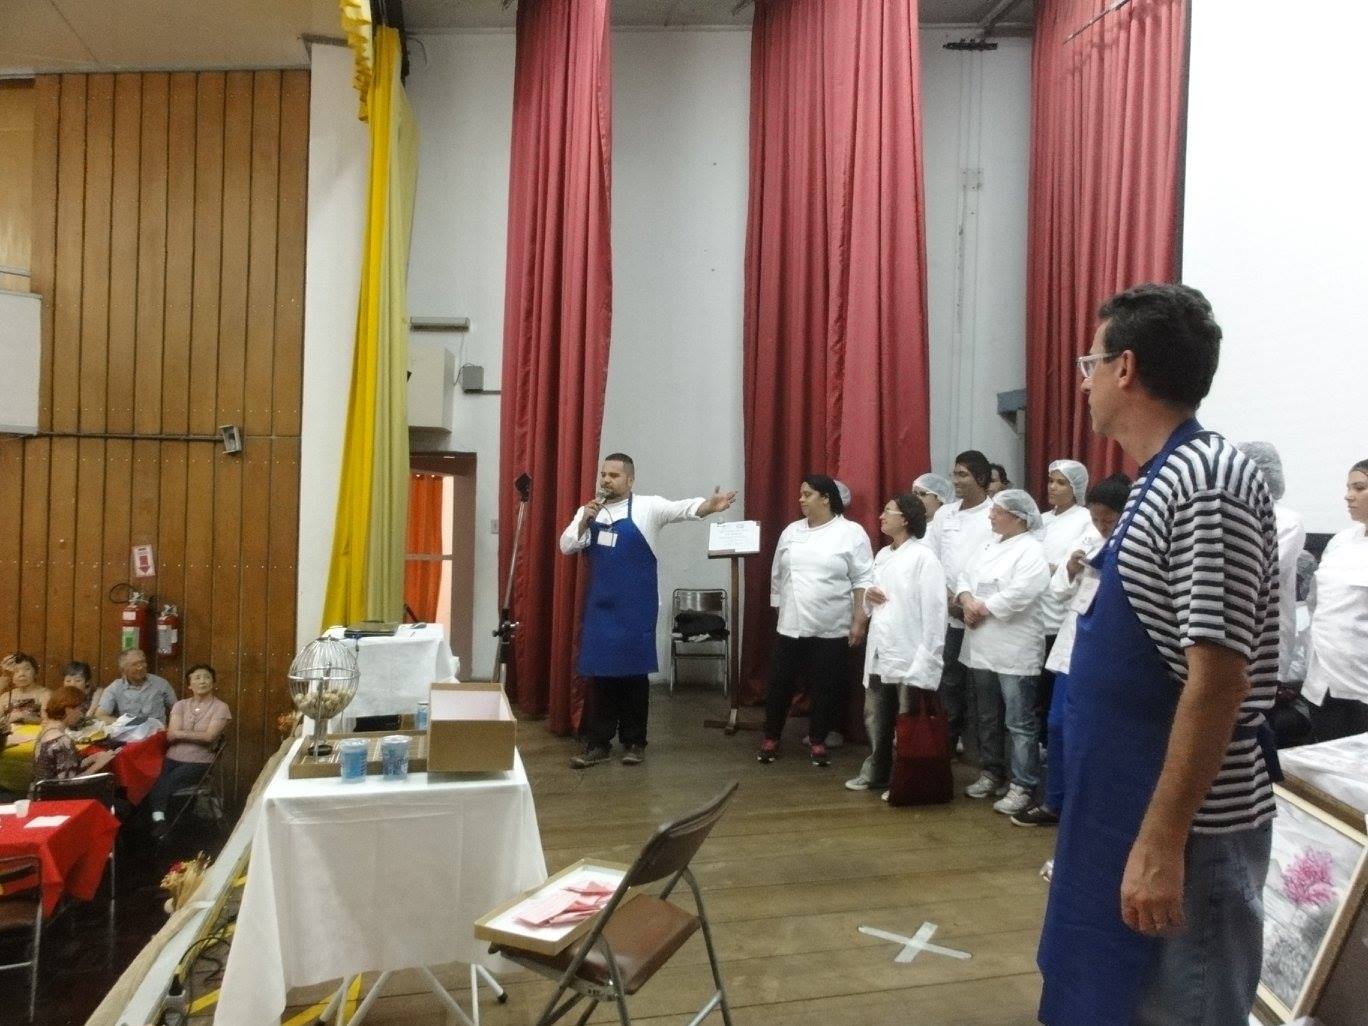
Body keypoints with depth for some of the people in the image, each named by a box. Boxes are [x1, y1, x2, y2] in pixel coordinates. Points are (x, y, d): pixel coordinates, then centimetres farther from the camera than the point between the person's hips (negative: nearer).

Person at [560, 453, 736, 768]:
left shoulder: (647, 507, -4)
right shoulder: (588, 511, 9)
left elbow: (682, 508, -19)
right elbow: (566, 546, 3)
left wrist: (710, 505, -38)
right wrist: (585, 521, -14)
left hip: (635, 608, -3)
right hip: (599, 607, 4)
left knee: (634, 674, 5)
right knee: (599, 675, 7)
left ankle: (634, 742, 18)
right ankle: (598, 744, 17)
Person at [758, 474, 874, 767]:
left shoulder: (851, 533, -5)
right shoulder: (791, 531, 8)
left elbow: (863, 580, -6)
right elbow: (778, 575, 14)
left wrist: (859, 621, -11)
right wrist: (777, 611, 13)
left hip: (831, 629, -3)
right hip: (790, 626, 3)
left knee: (825, 689, 6)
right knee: (779, 684, 7)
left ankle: (817, 741, 22)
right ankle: (771, 738, 22)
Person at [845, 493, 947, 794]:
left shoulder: (923, 557, -11)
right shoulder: (882, 555, 13)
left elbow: (934, 610, -16)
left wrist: (927, 659, -20)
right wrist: (868, 595, -1)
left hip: (909, 656, -8)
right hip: (879, 653, 8)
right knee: (875, 720, 17)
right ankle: (876, 773, 31)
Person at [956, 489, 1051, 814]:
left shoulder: (1032, 551, -11)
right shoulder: (989, 545, 15)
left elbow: (1017, 596, -22)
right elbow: (965, 577, 12)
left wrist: (981, 609, -12)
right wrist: (967, 600, -9)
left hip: (1014, 651, -8)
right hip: (981, 648, 8)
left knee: (1019, 723, -1)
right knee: (988, 718, 18)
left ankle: (1022, 786, 6)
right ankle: (992, 773, 30)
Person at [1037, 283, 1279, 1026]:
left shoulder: (1209, 482, -20)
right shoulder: (1163, 480, 10)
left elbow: (1219, 677, -24)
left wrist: (1162, 842, -22)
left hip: (1187, 825, -9)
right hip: (1131, 804, 9)